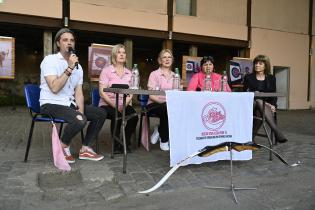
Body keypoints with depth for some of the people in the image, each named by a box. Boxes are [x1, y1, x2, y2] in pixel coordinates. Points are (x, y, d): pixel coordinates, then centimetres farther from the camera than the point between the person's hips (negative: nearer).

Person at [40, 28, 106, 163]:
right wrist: (70, 68, -22)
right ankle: (63, 147, -2)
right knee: (80, 120, -32)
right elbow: (54, 88, -23)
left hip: (70, 104, 7)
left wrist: (81, 111, -11)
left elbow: (78, 93, 5)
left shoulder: (78, 66, 9)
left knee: (101, 114, -2)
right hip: (51, 105, -7)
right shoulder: (50, 60, -9)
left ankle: (85, 149, 7)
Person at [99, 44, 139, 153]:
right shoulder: (106, 70, 1)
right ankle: (116, 145, -11)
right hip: (107, 104, -3)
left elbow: (131, 93, 7)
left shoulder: (129, 73, 13)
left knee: (134, 115, -27)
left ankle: (126, 143, -6)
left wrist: (126, 104, -13)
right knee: (117, 115, -33)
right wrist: (114, 105, -18)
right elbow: (102, 92, -7)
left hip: (124, 104, 3)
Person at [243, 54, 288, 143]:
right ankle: (277, 131, -47)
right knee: (259, 101, -38)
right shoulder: (248, 78, 10)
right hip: (251, 106, -1)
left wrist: (273, 105, -10)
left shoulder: (271, 78, 15)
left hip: (267, 106, 1)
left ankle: (251, 136, -30)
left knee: (259, 112, -37)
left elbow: (274, 95, 12)